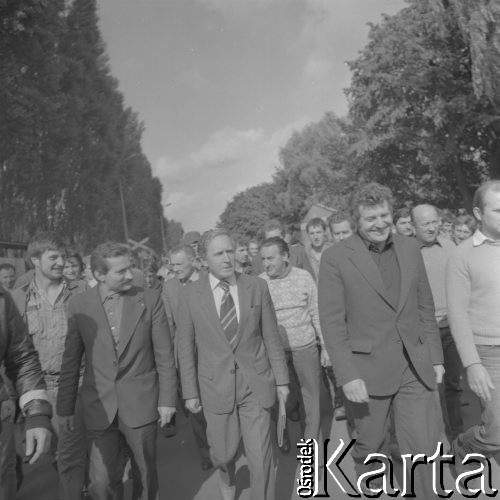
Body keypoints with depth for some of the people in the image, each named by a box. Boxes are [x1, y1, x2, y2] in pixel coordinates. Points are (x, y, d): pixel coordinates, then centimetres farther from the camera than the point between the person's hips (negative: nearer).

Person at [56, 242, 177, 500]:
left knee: (146, 473, 14)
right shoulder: (79, 305, -3)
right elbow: (71, 360, 3)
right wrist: (65, 407, 6)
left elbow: (164, 353, -2)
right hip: (99, 408, 1)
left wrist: (167, 399, -3)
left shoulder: (150, 299, -6)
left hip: (141, 404, 0)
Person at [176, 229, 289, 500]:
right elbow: (186, 346, -1)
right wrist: (190, 392, 1)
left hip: (255, 384, 0)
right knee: (223, 453, 16)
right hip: (216, 386, 1)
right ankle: (227, 478, 51)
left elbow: (271, 337, 0)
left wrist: (282, 379, 3)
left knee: (260, 456, 0)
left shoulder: (257, 287, -6)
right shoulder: (190, 294, -7)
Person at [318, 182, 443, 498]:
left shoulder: (411, 249, 5)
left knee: (424, 448, 5)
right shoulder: (335, 258, -9)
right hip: (367, 370, -3)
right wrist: (348, 376, -14)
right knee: (368, 447, 15)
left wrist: (436, 357, 10)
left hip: (415, 368, 3)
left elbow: (426, 309, 11)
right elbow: (332, 322, -10)